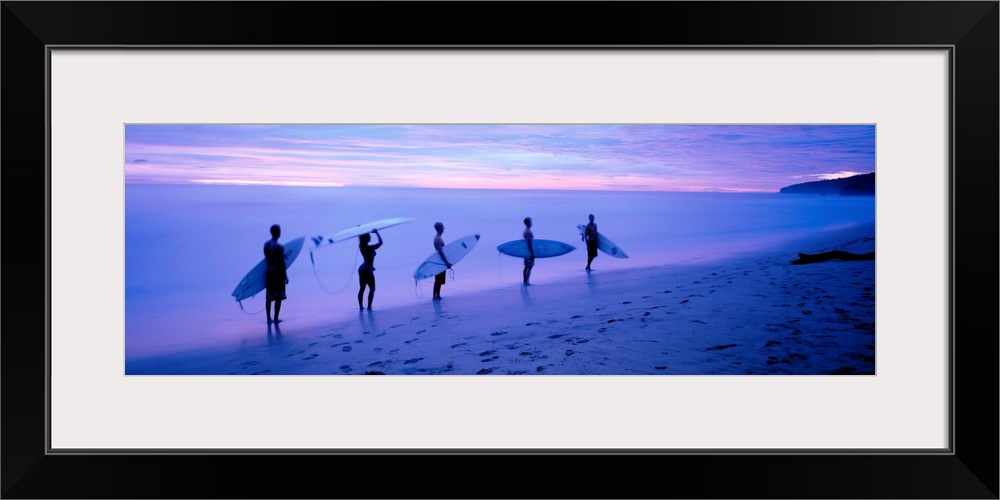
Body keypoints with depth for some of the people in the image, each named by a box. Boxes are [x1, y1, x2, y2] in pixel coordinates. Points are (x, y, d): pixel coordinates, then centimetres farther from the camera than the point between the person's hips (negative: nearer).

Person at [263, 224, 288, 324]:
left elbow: (267, 259, 10)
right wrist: (285, 276, -8)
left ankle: (269, 319, 18)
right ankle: (275, 319, 8)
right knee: (278, 297, 4)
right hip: (278, 272, -6)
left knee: (269, 297, 12)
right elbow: (282, 263, -16)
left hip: (269, 272, 6)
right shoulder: (279, 247, -18)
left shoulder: (266, 244, 2)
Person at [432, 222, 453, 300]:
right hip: (440, 261, -10)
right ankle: (435, 296, -2)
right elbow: (440, 252, -26)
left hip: (441, 261, 10)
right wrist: (447, 262, -27)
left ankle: (438, 296, 19)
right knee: (438, 280, -5)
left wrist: (446, 262, 21)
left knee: (440, 280, 14)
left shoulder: (438, 238, 12)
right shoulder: (438, 239, -19)